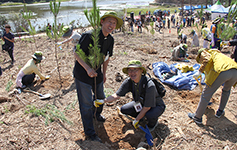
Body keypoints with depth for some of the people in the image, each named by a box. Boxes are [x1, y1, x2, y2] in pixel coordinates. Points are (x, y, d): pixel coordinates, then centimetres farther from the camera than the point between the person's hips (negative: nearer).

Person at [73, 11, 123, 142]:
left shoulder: (110, 40, 0)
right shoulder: (89, 35, -23)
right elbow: (76, 53, -21)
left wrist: (104, 73, 18)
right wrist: (88, 69, -30)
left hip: (97, 72, 7)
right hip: (82, 73, -7)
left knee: (100, 97, 23)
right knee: (86, 104, 0)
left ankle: (97, 114, 56)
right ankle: (89, 133, 16)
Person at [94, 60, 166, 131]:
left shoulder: (150, 85, -37)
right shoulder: (128, 81, -19)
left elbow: (147, 107, -28)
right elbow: (117, 95, -15)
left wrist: (136, 120, -18)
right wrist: (103, 101, -30)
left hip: (156, 106, -5)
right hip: (141, 103, 5)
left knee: (150, 116, -36)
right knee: (123, 109, -9)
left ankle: (154, 122, 2)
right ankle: (142, 117, 15)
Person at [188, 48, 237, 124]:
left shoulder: (202, 52, 22)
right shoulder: (217, 53, 42)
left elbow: (208, 59, -5)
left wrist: (200, 71, -1)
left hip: (221, 71, -7)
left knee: (206, 94, 6)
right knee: (226, 90, 36)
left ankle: (197, 117, 17)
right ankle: (220, 112, 44)